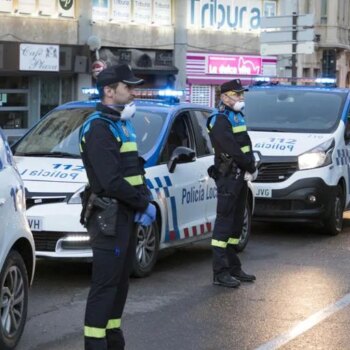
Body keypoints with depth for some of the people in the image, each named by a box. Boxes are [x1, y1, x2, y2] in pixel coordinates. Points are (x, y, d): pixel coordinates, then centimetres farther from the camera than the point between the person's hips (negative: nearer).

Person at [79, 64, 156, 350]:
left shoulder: (122, 125, 17)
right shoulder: (98, 128, -14)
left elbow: (136, 170, 18)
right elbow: (111, 181, -21)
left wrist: (145, 201, 1)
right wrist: (144, 204, -13)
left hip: (126, 215, 10)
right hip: (108, 217, -10)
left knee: (120, 281, 14)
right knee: (105, 284, -9)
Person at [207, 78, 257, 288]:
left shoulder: (237, 117, 17)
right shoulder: (220, 121, -12)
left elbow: (246, 147, 16)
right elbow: (233, 150, -19)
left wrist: (251, 166, -1)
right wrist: (251, 168, -11)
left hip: (241, 176, 10)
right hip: (228, 177, -10)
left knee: (236, 223, 14)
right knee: (224, 223, -9)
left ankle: (234, 268, 22)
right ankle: (220, 273, -8)